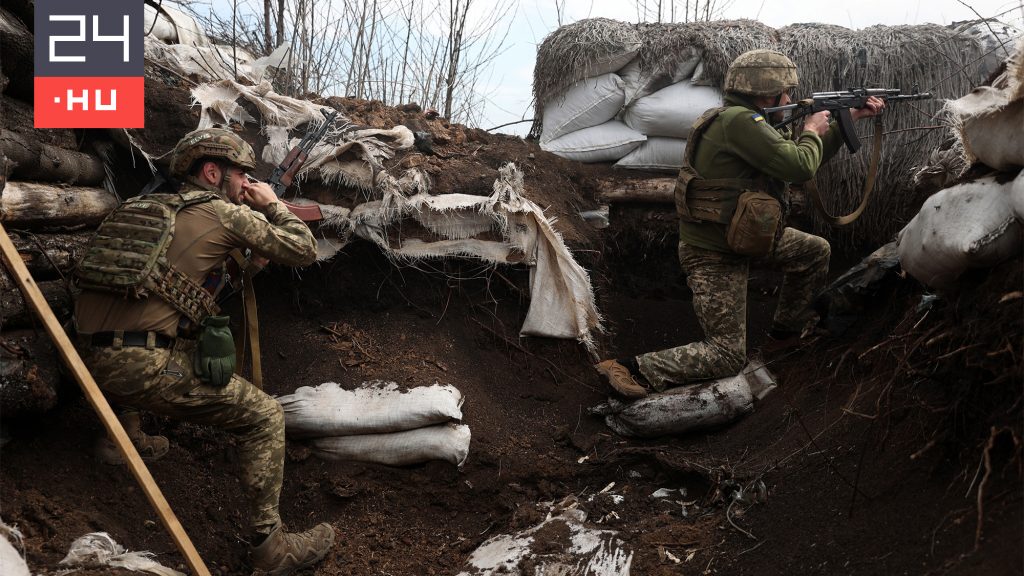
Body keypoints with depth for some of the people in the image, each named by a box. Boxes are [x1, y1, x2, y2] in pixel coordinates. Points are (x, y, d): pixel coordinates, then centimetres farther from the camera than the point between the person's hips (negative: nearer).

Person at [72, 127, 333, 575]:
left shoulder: (144, 205, 20)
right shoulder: (226, 213, 1)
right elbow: (303, 252, 7)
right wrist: (273, 206, 23)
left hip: (89, 362, 8)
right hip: (146, 368, -8)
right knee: (265, 418, 3)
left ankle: (130, 441, 52)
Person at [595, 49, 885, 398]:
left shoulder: (748, 122, 6)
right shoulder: (738, 121, -25)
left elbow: (806, 161, 17)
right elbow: (800, 168, -28)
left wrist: (851, 118, 17)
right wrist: (812, 132, -7)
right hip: (714, 256, -10)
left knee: (816, 251, 23)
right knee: (727, 356, -7)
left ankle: (790, 325, 40)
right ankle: (633, 370, -11)